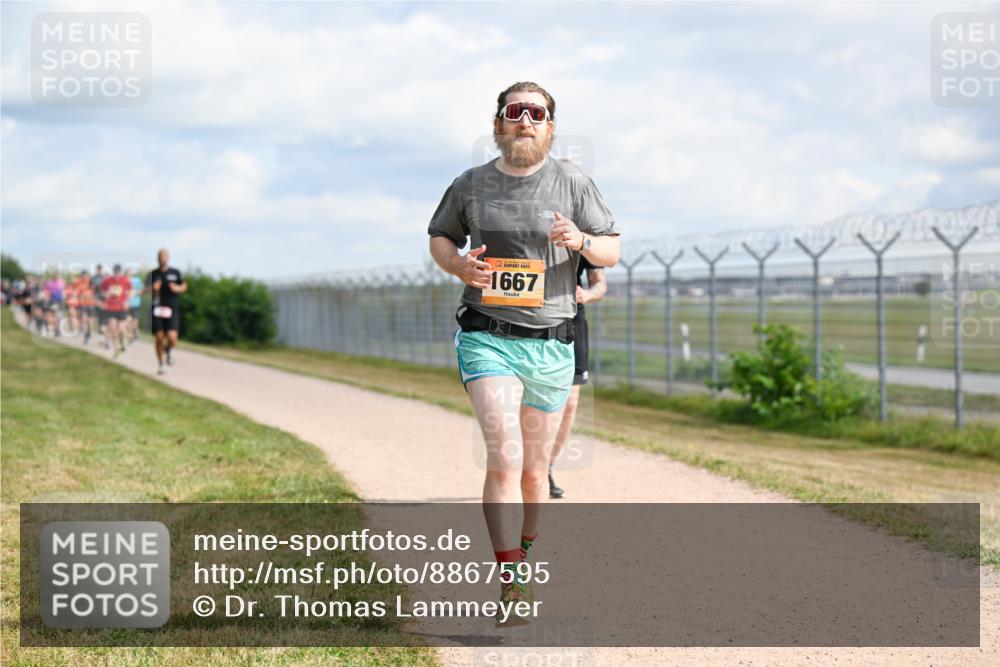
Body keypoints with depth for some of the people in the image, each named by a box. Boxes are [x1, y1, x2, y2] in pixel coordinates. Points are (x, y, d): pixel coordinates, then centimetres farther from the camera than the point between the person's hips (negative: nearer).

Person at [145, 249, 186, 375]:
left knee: (172, 337, -14)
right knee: (159, 338, 0)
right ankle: (160, 365, 14)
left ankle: (168, 351, 20)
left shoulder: (175, 273, 5)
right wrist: (153, 289, -13)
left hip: (172, 310, 0)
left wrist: (178, 288, -8)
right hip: (157, 309, 0)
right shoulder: (152, 274, 5)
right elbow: (146, 290, 8)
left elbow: (184, 286, 14)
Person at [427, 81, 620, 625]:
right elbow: (439, 237, 19)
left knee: (534, 469, 11)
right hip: (487, 338, -2)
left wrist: (581, 242, -15)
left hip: (551, 345, 2)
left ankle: (522, 560, 34)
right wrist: (460, 265, -4)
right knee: (504, 459, -17)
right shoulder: (470, 185, 5)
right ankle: (509, 584, -19)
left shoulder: (572, 183, 4)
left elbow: (612, 253, 7)